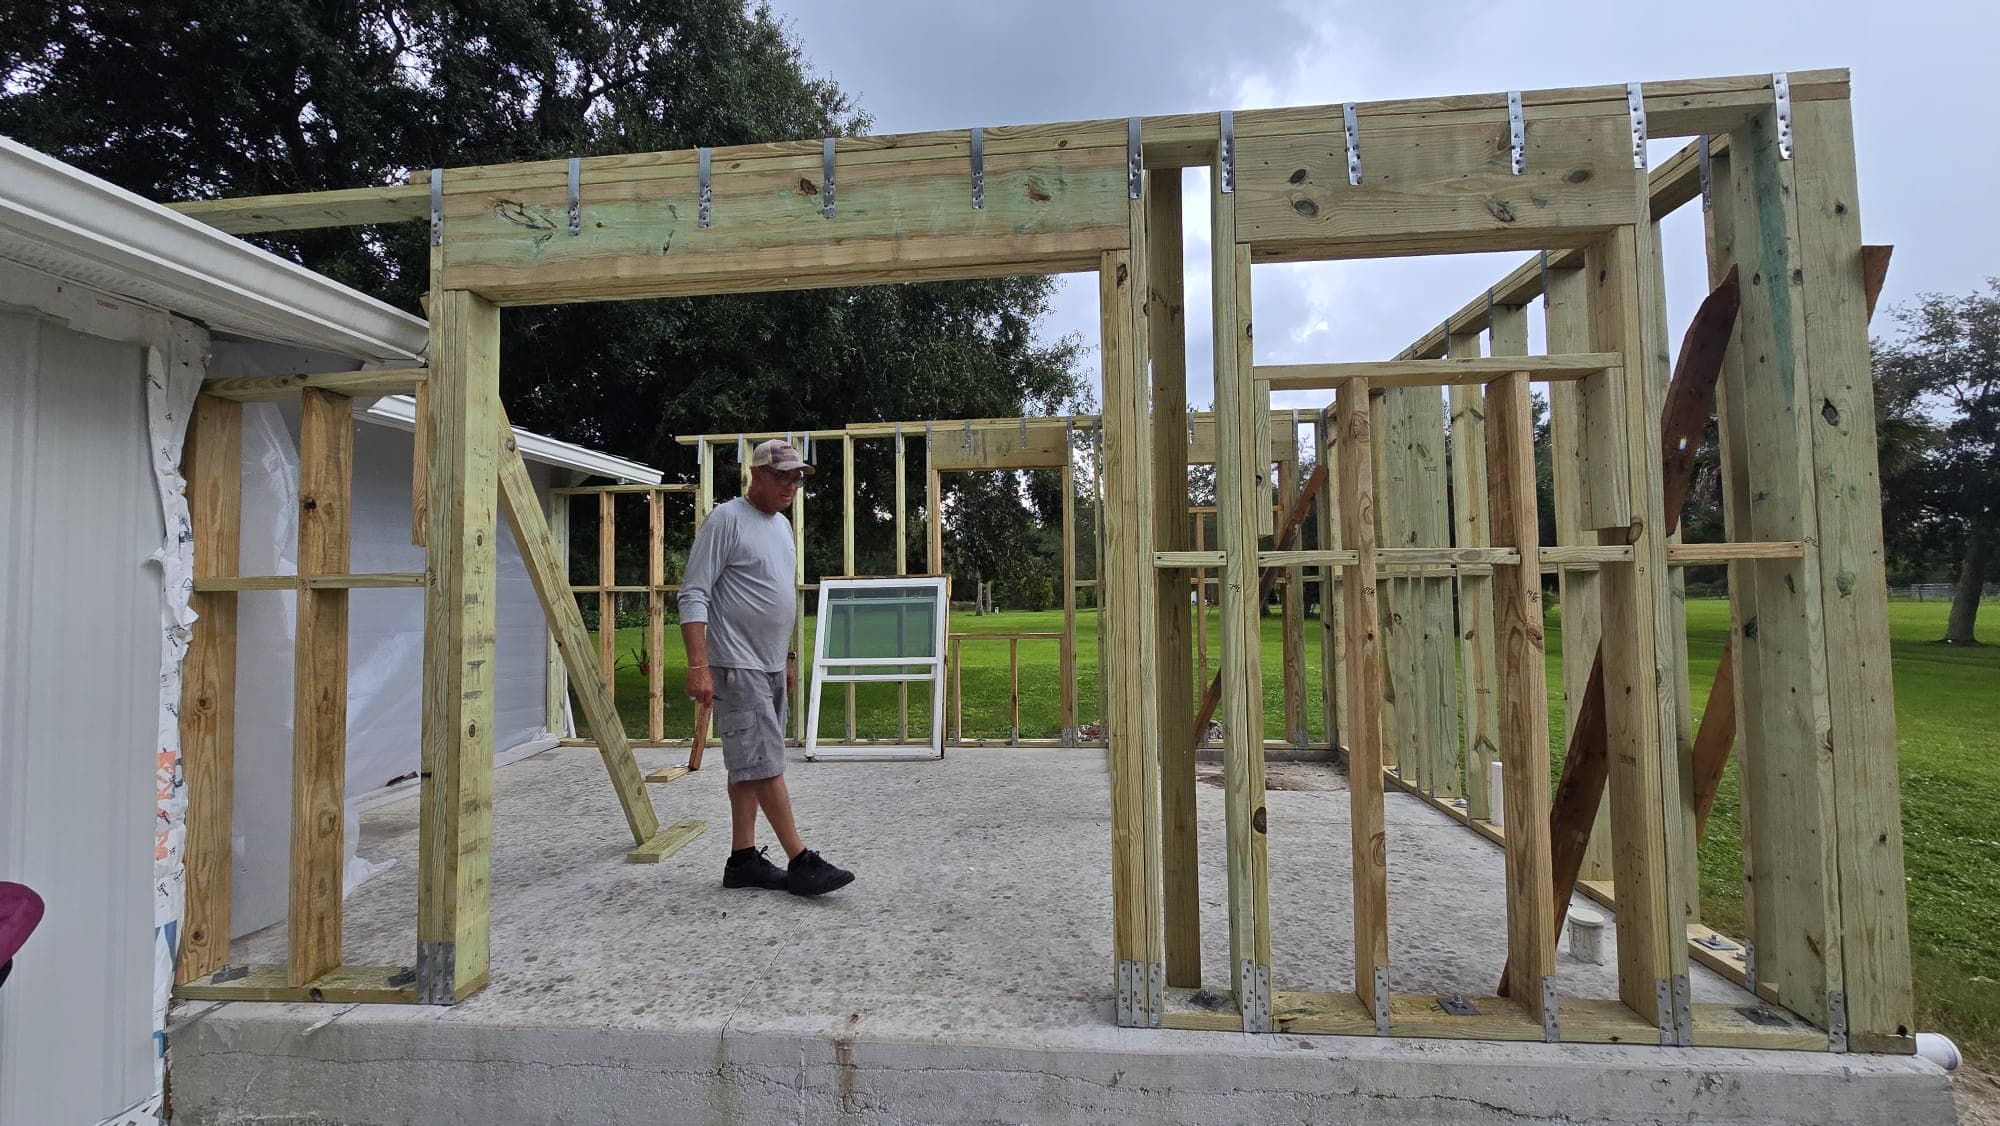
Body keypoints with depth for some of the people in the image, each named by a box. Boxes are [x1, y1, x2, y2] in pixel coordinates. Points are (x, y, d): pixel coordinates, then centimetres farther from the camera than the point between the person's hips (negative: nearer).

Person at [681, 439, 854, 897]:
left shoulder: (782, 526, 17)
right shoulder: (726, 520, -9)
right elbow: (693, 596, -14)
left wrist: (788, 657, 24)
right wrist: (698, 666, -21)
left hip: (771, 667, 9)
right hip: (737, 668, -9)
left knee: (749, 765, 12)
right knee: (764, 763, -7)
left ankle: (743, 859, 19)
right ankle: (801, 862, -2)